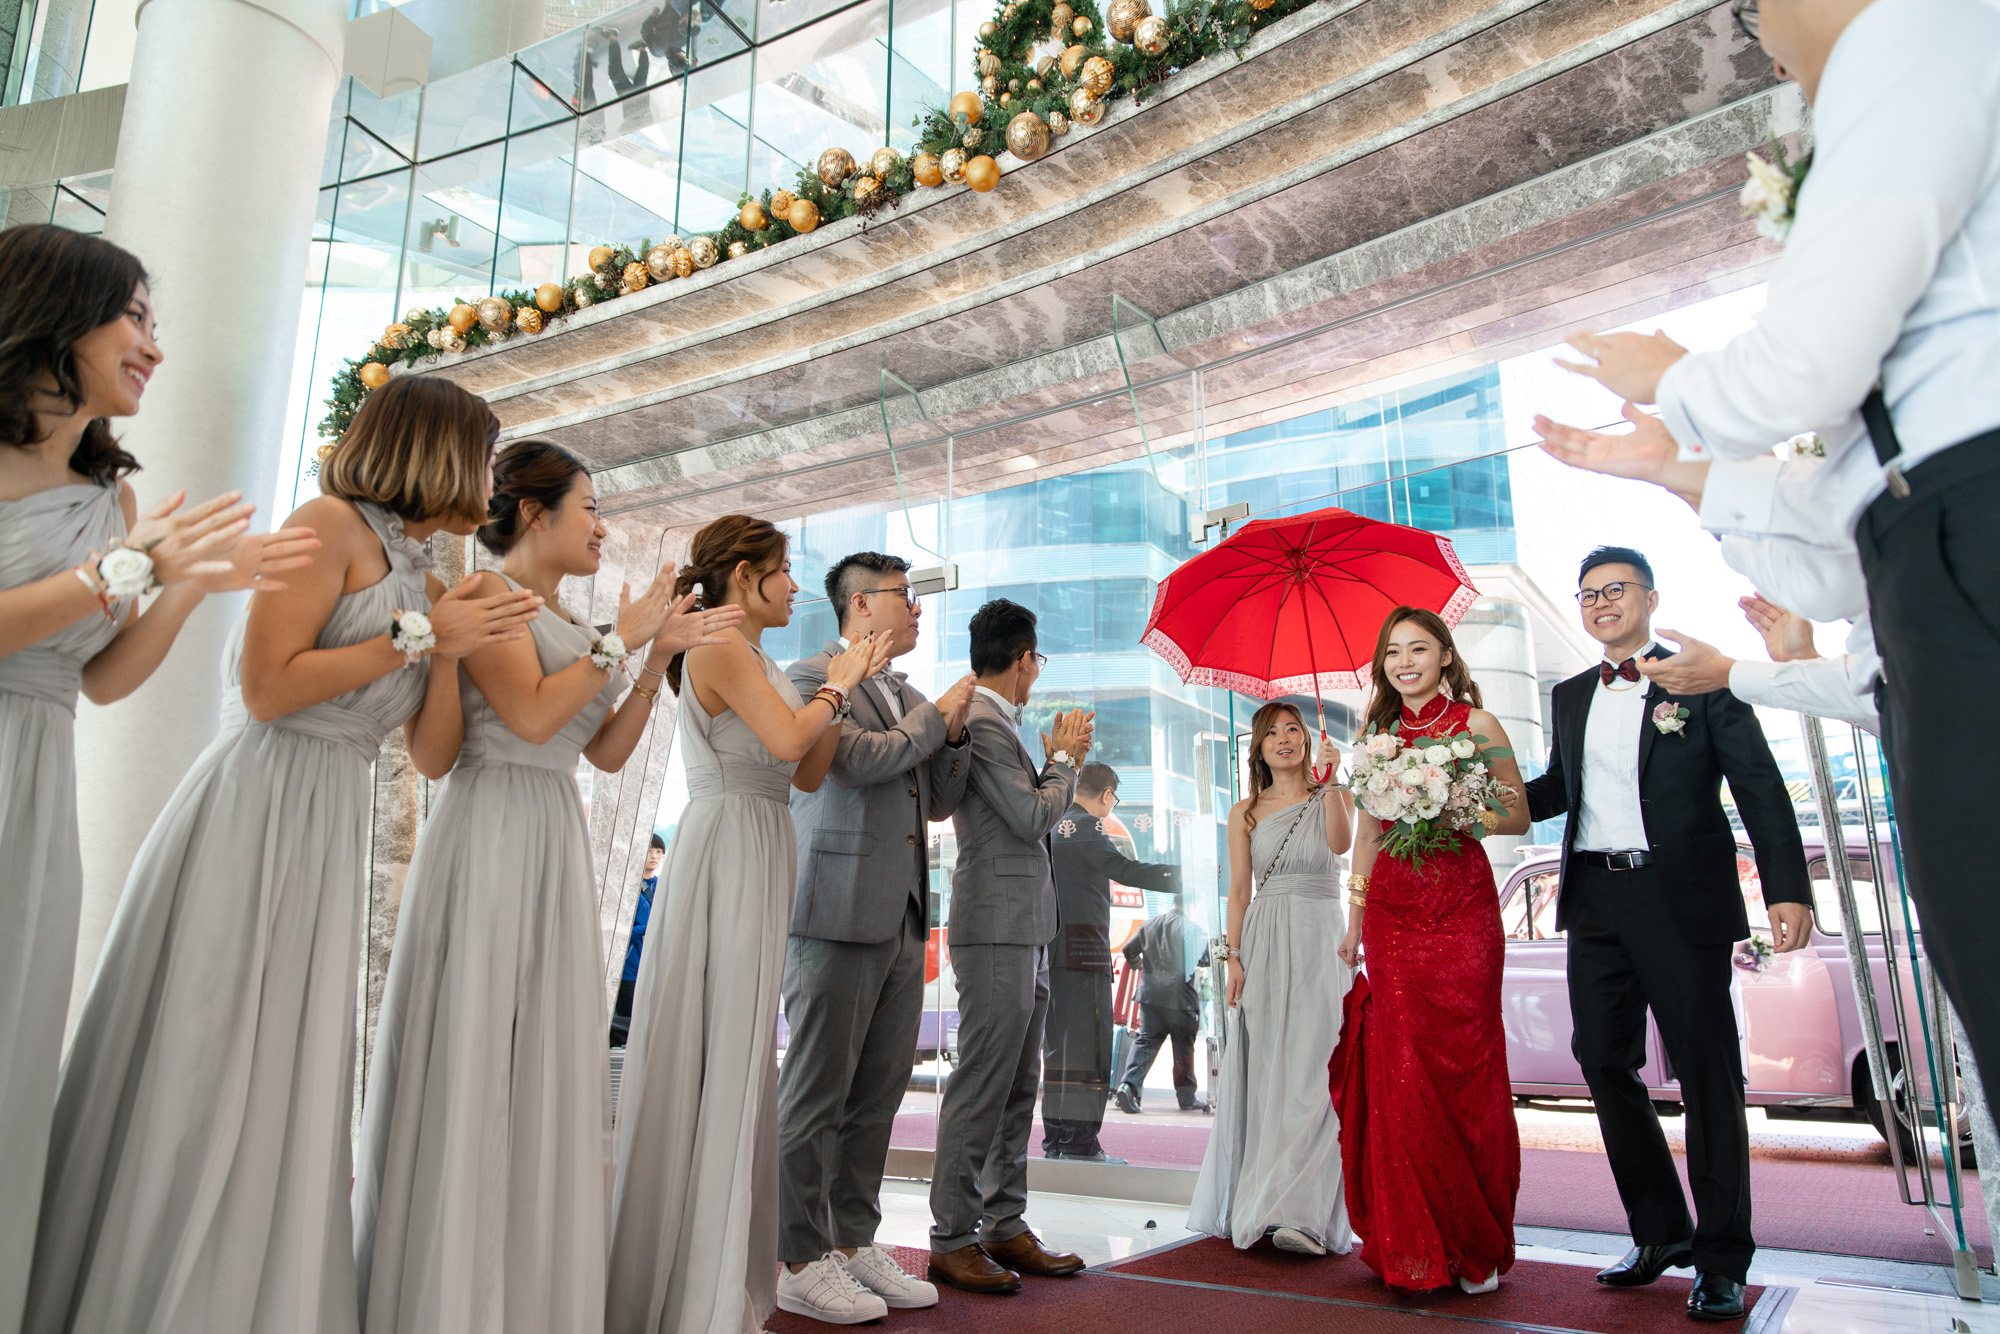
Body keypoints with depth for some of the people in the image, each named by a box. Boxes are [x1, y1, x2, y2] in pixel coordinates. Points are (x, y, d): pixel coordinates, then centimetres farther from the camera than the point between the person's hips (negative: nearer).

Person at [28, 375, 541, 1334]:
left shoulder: (428, 584, 16)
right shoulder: (332, 523, -5)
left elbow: (433, 757, 11)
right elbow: (266, 687, -15)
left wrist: (455, 647, -1)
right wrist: (417, 635, -11)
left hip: (333, 827, 8)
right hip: (252, 811, -8)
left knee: (286, 1077, 10)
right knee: (196, 1071, -2)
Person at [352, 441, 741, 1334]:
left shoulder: (566, 623, 18)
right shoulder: (488, 593, -4)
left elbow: (607, 751, 14)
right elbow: (531, 714, -16)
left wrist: (658, 658, 7)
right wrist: (619, 641, -8)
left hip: (557, 845, 8)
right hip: (490, 832, -8)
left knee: (543, 1066, 9)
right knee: (469, 1064, -3)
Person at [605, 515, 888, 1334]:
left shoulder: (753, 658, 20)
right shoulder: (720, 644, -8)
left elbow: (809, 773, 16)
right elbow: (786, 740, -21)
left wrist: (844, 687, 10)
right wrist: (837, 685, -4)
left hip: (760, 865, 10)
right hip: (726, 852, -9)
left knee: (740, 1061, 12)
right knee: (712, 1058, -5)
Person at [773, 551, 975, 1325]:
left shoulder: (908, 696, 20)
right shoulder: (812, 678, -3)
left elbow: (940, 802, 20)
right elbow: (857, 758, -19)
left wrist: (955, 732, 4)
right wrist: (935, 717, -5)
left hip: (902, 920, 8)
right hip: (839, 914, -8)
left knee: (879, 1092, 12)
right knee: (816, 1093, 0)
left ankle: (853, 1243, 24)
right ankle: (799, 1262, 11)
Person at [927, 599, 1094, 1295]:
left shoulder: (998, 722, 18)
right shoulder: (982, 722, -13)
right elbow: (1033, 818, -17)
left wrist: (1057, 758, 10)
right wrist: (1065, 756, -2)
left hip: (1025, 930, 10)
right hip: (996, 929, -10)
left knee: (1017, 1088, 13)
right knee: (981, 1086, -4)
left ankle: (1006, 1227, 22)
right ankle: (953, 1239, 6)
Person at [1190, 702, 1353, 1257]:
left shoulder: (1332, 797, 8)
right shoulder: (1245, 813, 12)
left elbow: (1342, 843, -13)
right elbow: (1238, 890, 8)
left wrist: (1332, 778, -19)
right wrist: (1233, 957, -1)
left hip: (1321, 943, -2)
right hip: (1264, 942, 2)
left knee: (1311, 1071, -11)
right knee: (1263, 1073, 2)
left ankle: (1303, 1212, -14)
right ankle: (1260, 1206, 10)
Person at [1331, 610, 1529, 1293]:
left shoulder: (1477, 723, 2)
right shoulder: (1380, 736, 13)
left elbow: (1518, 815, 3)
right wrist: (1355, 921, 14)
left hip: (1463, 910, -3)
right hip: (1393, 912, 3)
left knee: (1464, 1069, 0)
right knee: (1401, 1072, 1)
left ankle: (1476, 1247, 14)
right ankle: (1416, 1245, 13)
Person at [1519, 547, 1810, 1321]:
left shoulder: (1703, 681, 0)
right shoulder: (1570, 698, 14)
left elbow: (1759, 786, -5)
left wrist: (1787, 889, -15)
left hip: (1683, 900, -5)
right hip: (1595, 901, 5)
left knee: (1706, 1074, 3)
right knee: (1605, 1063, 8)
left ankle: (1722, 1258, 16)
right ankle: (1660, 1231, 24)